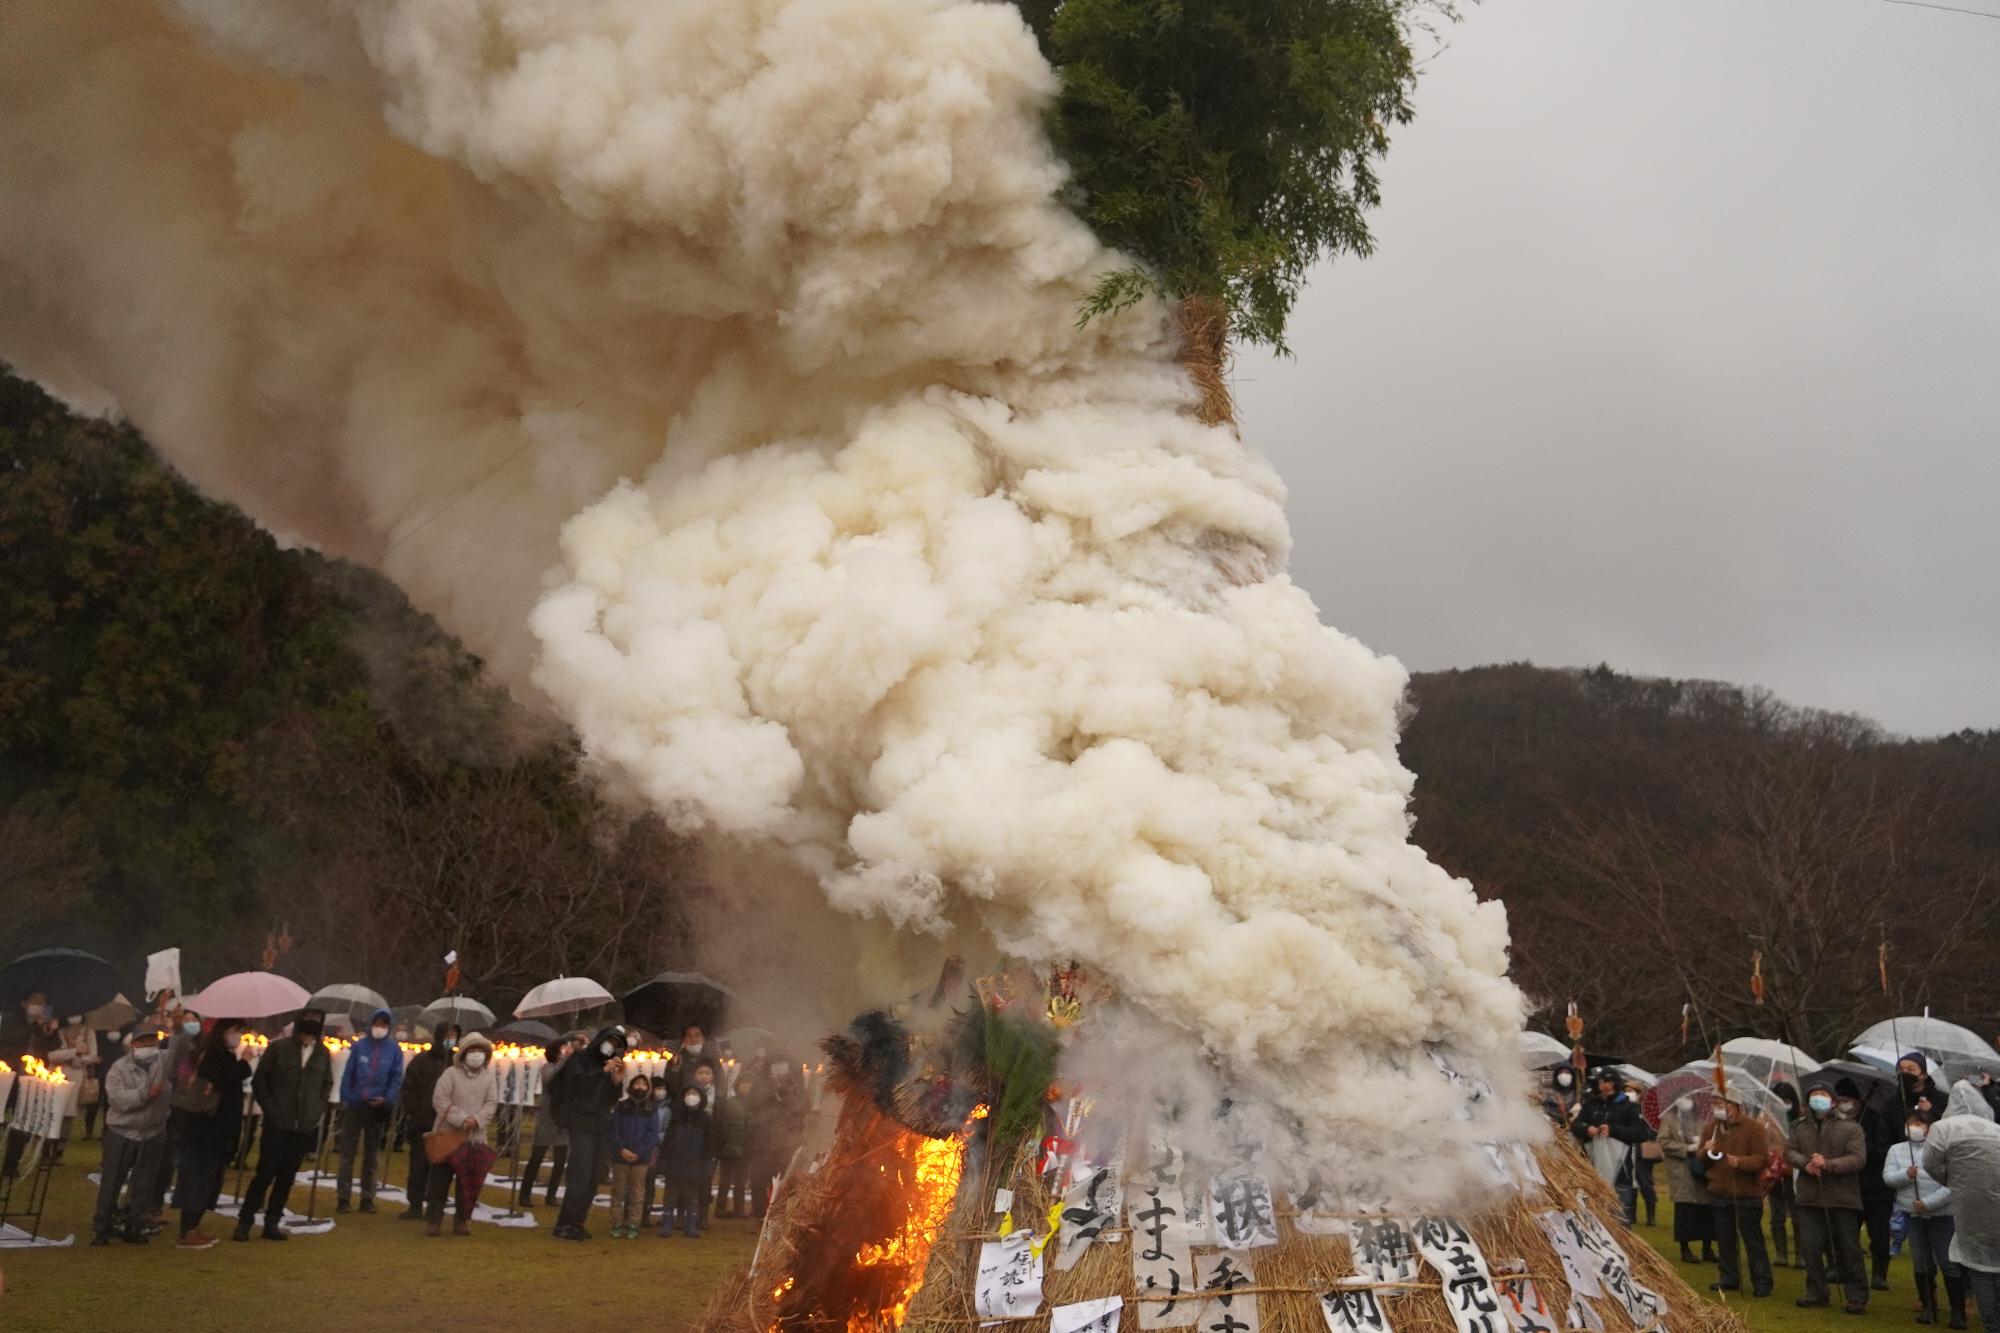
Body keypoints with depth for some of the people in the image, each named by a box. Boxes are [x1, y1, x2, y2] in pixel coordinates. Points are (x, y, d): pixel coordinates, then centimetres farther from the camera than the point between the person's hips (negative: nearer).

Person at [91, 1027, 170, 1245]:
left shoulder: (164, 1065, 1)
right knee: (111, 1182, 3)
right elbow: (117, 1098, -22)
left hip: (153, 1134, 3)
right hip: (122, 1133, -3)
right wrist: (145, 1094, -29)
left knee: (142, 1184, 9)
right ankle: (101, 1227, 14)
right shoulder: (119, 1069, -9)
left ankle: (134, 1227, 18)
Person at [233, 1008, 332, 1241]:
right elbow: (259, 1081, 0)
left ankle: (272, 1223, 17)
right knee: (265, 1173, -1)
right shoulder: (278, 1048, -5)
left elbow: (327, 1084, 16)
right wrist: (271, 1110, -6)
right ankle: (244, 1222, 11)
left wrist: (318, 1109, 5)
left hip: (305, 1127, 3)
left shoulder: (323, 1054, 4)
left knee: (287, 1177, 8)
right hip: (277, 1125, -3)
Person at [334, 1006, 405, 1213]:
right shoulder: (359, 1046, -2)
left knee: (371, 1154, 9)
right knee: (347, 1152, 1)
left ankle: (367, 1198, 15)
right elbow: (347, 1074, -1)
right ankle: (342, 1197, 6)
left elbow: (396, 1078, -1)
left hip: (377, 1108, 1)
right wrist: (345, 1099, -9)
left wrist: (387, 1099, -15)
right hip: (354, 1105, -1)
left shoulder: (394, 1049, 0)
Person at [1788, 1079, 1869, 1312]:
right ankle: (1816, 1291, 22)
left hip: (1843, 1198, -4)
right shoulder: (1800, 1127, 9)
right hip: (1810, 1198, 4)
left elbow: (1858, 1158, -12)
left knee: (1849, 1249, 3)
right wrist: (1805, 1163, -15)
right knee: (1810, 1247, 8)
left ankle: (1857, 1297, 14)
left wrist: (1829, 1164, -22)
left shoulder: (1850, 1128, -4)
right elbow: (1789, 1151, 5)